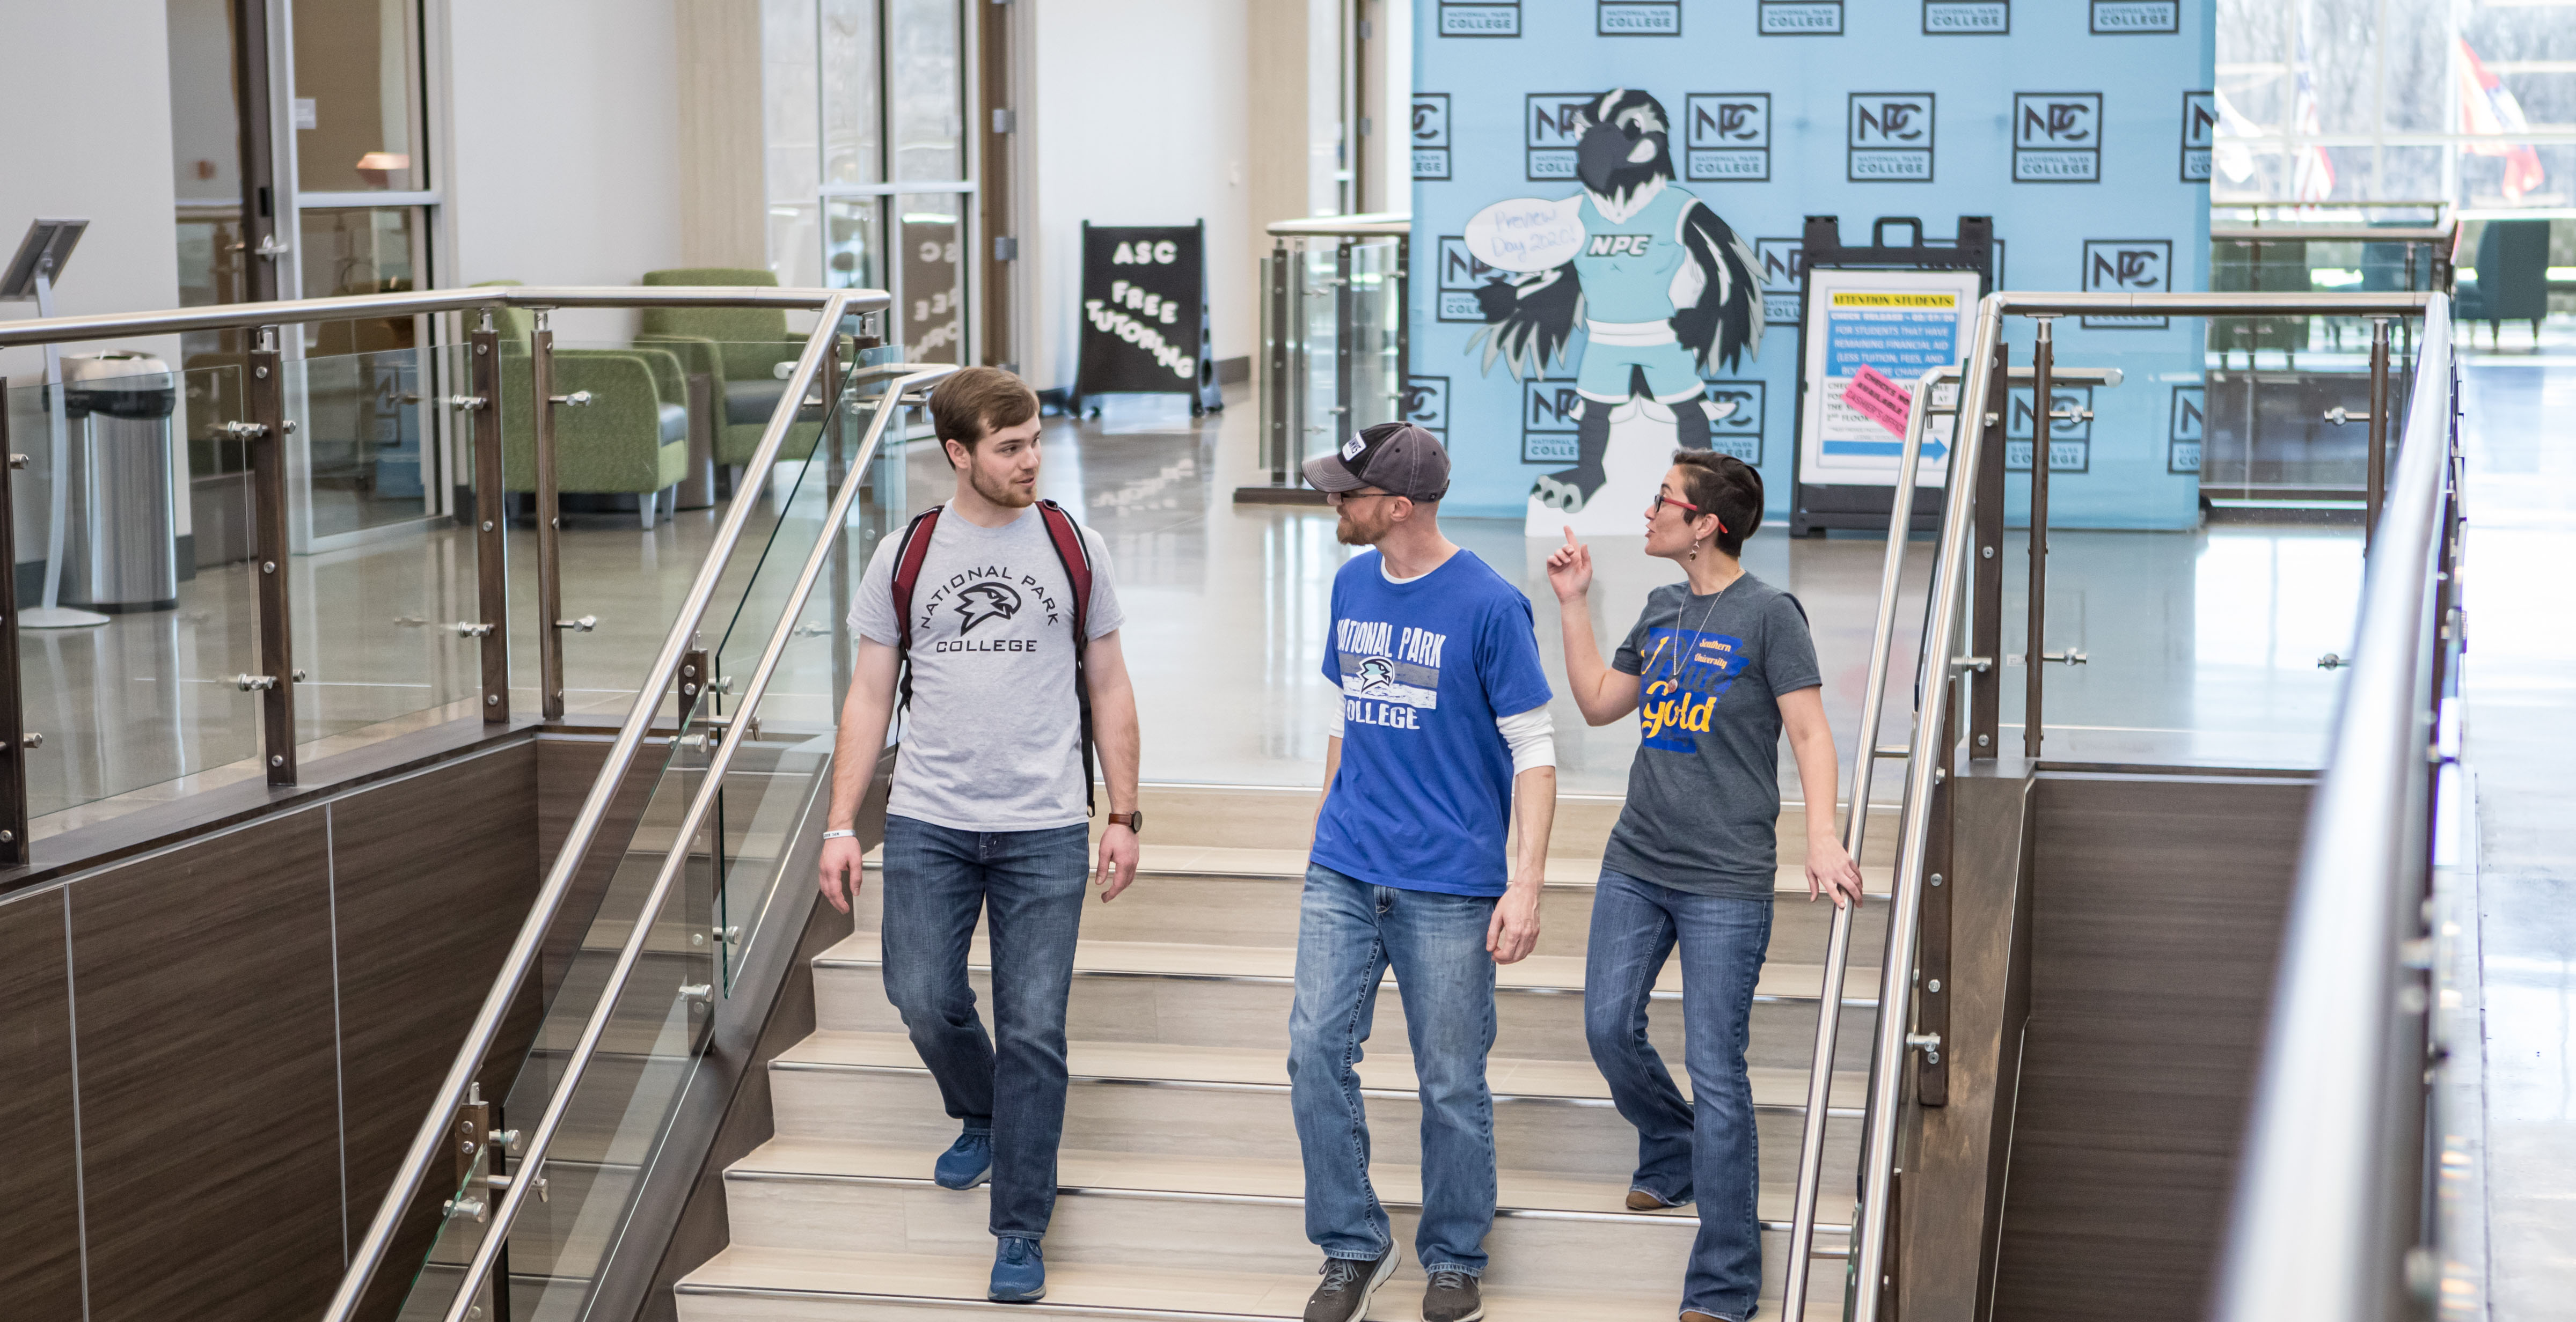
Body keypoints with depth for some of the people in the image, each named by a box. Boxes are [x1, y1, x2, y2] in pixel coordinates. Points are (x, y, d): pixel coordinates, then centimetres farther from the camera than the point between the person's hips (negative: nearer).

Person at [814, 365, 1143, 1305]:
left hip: (1046, 829, -1)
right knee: (923, 999, -3)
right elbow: (870, 697, 7)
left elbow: (1108, 688, 10)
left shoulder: (1074, 548, 5)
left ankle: (1021, 1233, 9)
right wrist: (840, 825, 1)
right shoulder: (904, 556, 5)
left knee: (1033, 1030, -2)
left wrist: (1123, 815, 5)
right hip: (928, 822, 1)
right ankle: (980, 1118, 31)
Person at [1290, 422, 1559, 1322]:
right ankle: (1353, 1248, 14)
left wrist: (1526, 886, -15)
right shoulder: (1352, 585, 8)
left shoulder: (1489, 605, -11)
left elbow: (1534, 751, -9)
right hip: (1344, 874, 5)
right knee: (1316, 1053, -1)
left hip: (1448, 887, -5)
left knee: (1451, 1082, 4)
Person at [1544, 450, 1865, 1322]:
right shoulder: (1662, 610, 11)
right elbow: (1598, 704, 19)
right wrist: (1573, 604, 13)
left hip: (1727, 883, -6)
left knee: (1715, 1071, -5)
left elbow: (1810, 733, -10)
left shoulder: (1768, 614, -8)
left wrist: (1822, 840, -23)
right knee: (1609, 1029, 9)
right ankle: (1671, 1157, 40)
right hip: (1636, 865, 6)